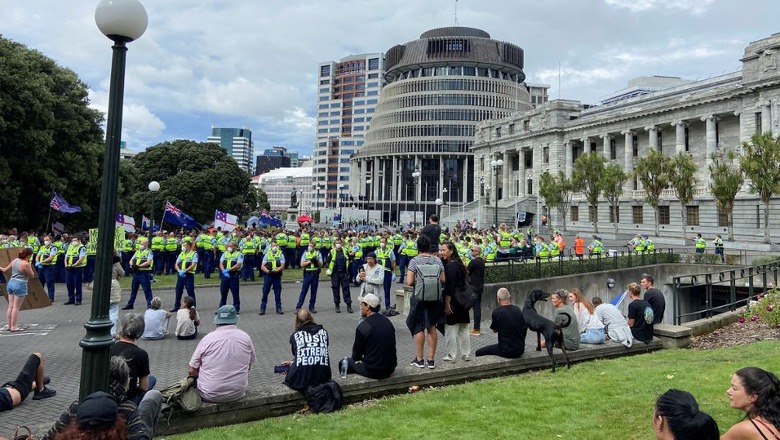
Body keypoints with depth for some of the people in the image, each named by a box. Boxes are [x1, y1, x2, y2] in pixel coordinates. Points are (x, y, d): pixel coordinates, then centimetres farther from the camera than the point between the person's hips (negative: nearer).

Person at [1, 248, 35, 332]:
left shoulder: (15, 260, 5)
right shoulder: (26, 264, -16)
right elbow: (32, 276, -7)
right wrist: (30, 266, 2)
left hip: (11, 283, 8)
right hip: (20, 285, -8)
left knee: (10, 306, 12)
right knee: (16, 307, -2)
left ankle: (9, 325, 18)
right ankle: (13, 326, 2)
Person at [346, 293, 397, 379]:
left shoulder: (362, 327, -17)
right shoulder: (387, 321, 2)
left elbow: (356, 356, -7)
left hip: (373, 371, -6)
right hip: (391, 368, 6)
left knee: (348, 362, 15)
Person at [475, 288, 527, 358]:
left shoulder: (497, 311, -13)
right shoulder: (518, 310, 2)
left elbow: (494, 330, 2)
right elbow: (525, 328, 12)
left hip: (506, 351, -6)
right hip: (520, 350, 7)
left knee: (478, 353, 5)